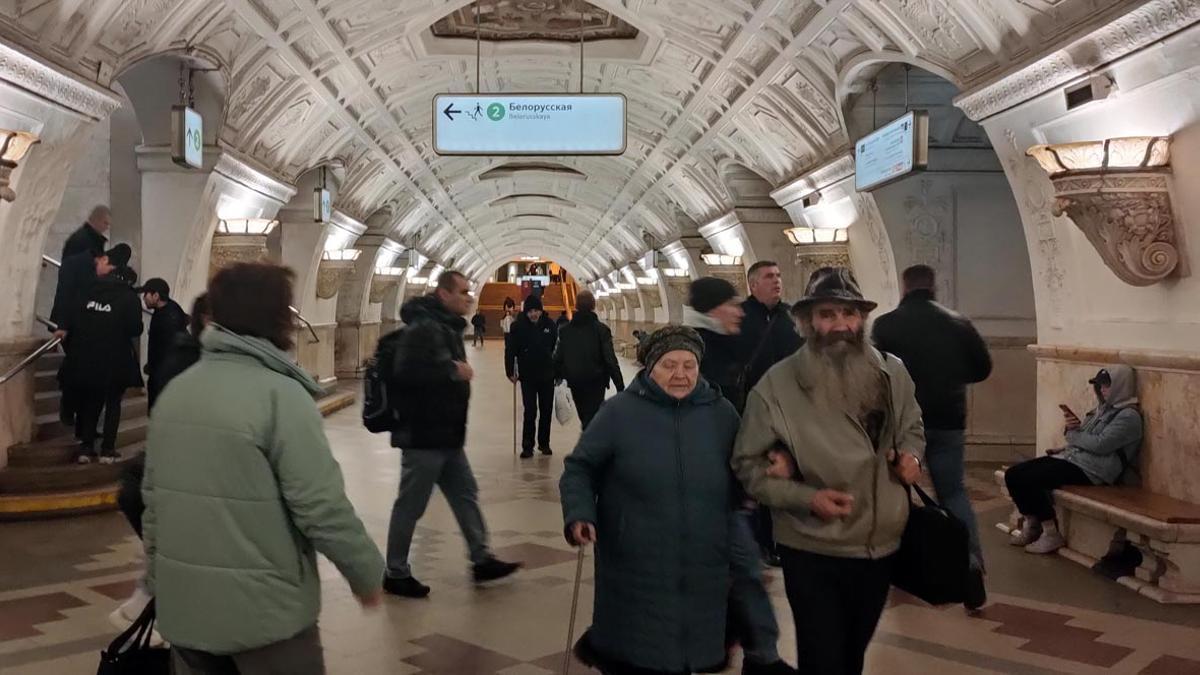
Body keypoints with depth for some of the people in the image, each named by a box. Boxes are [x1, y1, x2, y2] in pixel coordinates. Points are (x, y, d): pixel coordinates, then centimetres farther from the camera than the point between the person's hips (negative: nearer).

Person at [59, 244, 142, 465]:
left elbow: (71, 320, -3)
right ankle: (107, 449, 4)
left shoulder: (88, 290, -1)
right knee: (113, 403, 10)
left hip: (86, 358, 2)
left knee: (89, 401, 16)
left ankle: (86, 447, 12)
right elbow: (135, 329, -12)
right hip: (115, 360, -2)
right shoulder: (128, 295, -8)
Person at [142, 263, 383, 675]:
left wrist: (157, 580, 23)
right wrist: (366, 572, -6)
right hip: (263, 608, -7)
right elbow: (322, 507, -20)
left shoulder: (175, 391, 5)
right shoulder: (281, 394, -17)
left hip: (184, 603, 7)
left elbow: (153, 498, 12)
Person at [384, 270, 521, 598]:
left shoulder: (447, 327, 13)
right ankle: (396, 573, 15)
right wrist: (453, 370, -23)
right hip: (423, 436, -10)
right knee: (411, 506, 2)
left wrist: (459, 372, 4)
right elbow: (406, 374, -30)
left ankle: (481, 560, 25)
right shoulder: (422, 328, -19)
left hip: (447, 435, 10)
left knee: (466, 495, 15)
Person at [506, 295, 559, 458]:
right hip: (527, 376, -2)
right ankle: (527, 446, 5)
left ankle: (544, 444, 24)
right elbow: (510, 350, -6)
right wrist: (510, 372, -7)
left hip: (547, 376, 3)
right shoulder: (519, 326, -10)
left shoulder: (550, 325, -5)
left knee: (546, 411, 10)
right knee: (530, 412, -4)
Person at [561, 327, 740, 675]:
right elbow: (580, 468, 1)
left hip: (703, 573, 3)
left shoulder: (722, 414, 4)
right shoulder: (620, 411, -5)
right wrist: (579, 514, -15)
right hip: (636, 572, -3)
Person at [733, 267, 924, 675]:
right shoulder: (777, 384, -15)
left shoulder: (892, 372, -2)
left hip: (881, 546, 5)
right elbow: (748, 464, -10)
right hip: (812, 552, -4)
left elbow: (911, 426, 17)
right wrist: (806, 497, -23)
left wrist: (911, 454, -6)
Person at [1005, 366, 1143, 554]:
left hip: (1089, 470, -9)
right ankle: (1031, 524, 9)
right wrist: (1072, 427, 1)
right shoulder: (1104, 409, 20)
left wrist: (1073, 434, -5)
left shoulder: (1128, 416, -8)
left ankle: (1051, 534, -13)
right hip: (1072, 458, 9)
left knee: (1028, 480, -26)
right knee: (1012, 474, -5)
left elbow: (1100, 444, -19)